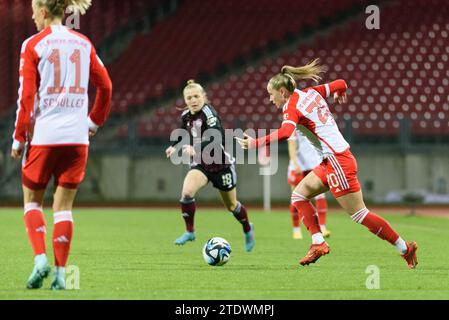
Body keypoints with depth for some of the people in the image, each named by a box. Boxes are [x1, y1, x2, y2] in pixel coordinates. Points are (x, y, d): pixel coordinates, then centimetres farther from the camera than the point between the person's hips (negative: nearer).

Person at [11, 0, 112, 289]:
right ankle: (61, 273, 1)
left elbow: (26, 95, -7)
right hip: (77, 136, 3)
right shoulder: (84, 43, 9)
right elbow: (106, 86, 10)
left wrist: (19, 138, -1)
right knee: (64, 206, 7)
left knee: (32, 201, 11)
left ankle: (41, 258, -8)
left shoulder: (33, 45, -4)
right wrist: (95, 122, 21)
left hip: (43, 135, -3)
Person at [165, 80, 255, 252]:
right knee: (187, 192, -26)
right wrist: (174, 146, 2)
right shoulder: (186, 116, -3)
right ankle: (189, 231, -11)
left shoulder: (208, 113, -24)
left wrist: (196, 149, -49)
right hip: (200, 164, 5)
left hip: (221, 164, -4)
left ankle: (248, 229, 44)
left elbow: (217, 139, -36)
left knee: (231, 206, 14)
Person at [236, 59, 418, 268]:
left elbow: (285, 132, -30)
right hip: (331, 161, 10)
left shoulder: (292, 106, -12)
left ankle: (405, 248, 2)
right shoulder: (311, 93, 10)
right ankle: (318, 243, 4)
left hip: (337, 160, -10)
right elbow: (340, 84, 17)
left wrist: (255, 143, -26)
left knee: (360, 215, -4)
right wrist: (340, 94, 40)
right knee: (299, 195, 13)